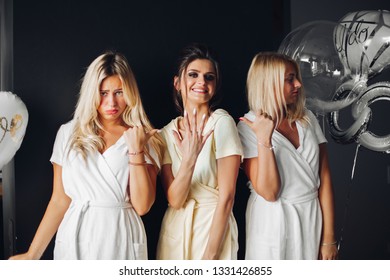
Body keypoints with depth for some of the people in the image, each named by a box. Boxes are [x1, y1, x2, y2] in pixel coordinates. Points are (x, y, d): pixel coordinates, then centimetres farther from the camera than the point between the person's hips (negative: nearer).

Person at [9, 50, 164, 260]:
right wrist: (32, 254, -1)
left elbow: (142, 206, -10)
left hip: (121, 242, -1)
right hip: (74, 242, 1)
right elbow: (60, 200, 3)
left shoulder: (145, 139, -2)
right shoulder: (68, 133, 2)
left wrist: (136, 150, -16)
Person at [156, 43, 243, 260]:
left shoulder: (222, 122, -13)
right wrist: (189, 159, -25)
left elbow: (226, 197, -15)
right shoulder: (168, 132, -1)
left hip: (214, 228, -4)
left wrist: (210, 255, -15)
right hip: (174, 231, 4)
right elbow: (174, 200, -10)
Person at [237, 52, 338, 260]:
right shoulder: (248, 127, -10)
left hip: (312, 220, 4)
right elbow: (269, 192, -17)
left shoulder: (307, 119, 1)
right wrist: (264, 139, -26)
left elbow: (324, 178, -1)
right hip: (273, 222, -3)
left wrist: (329, 238, -3)